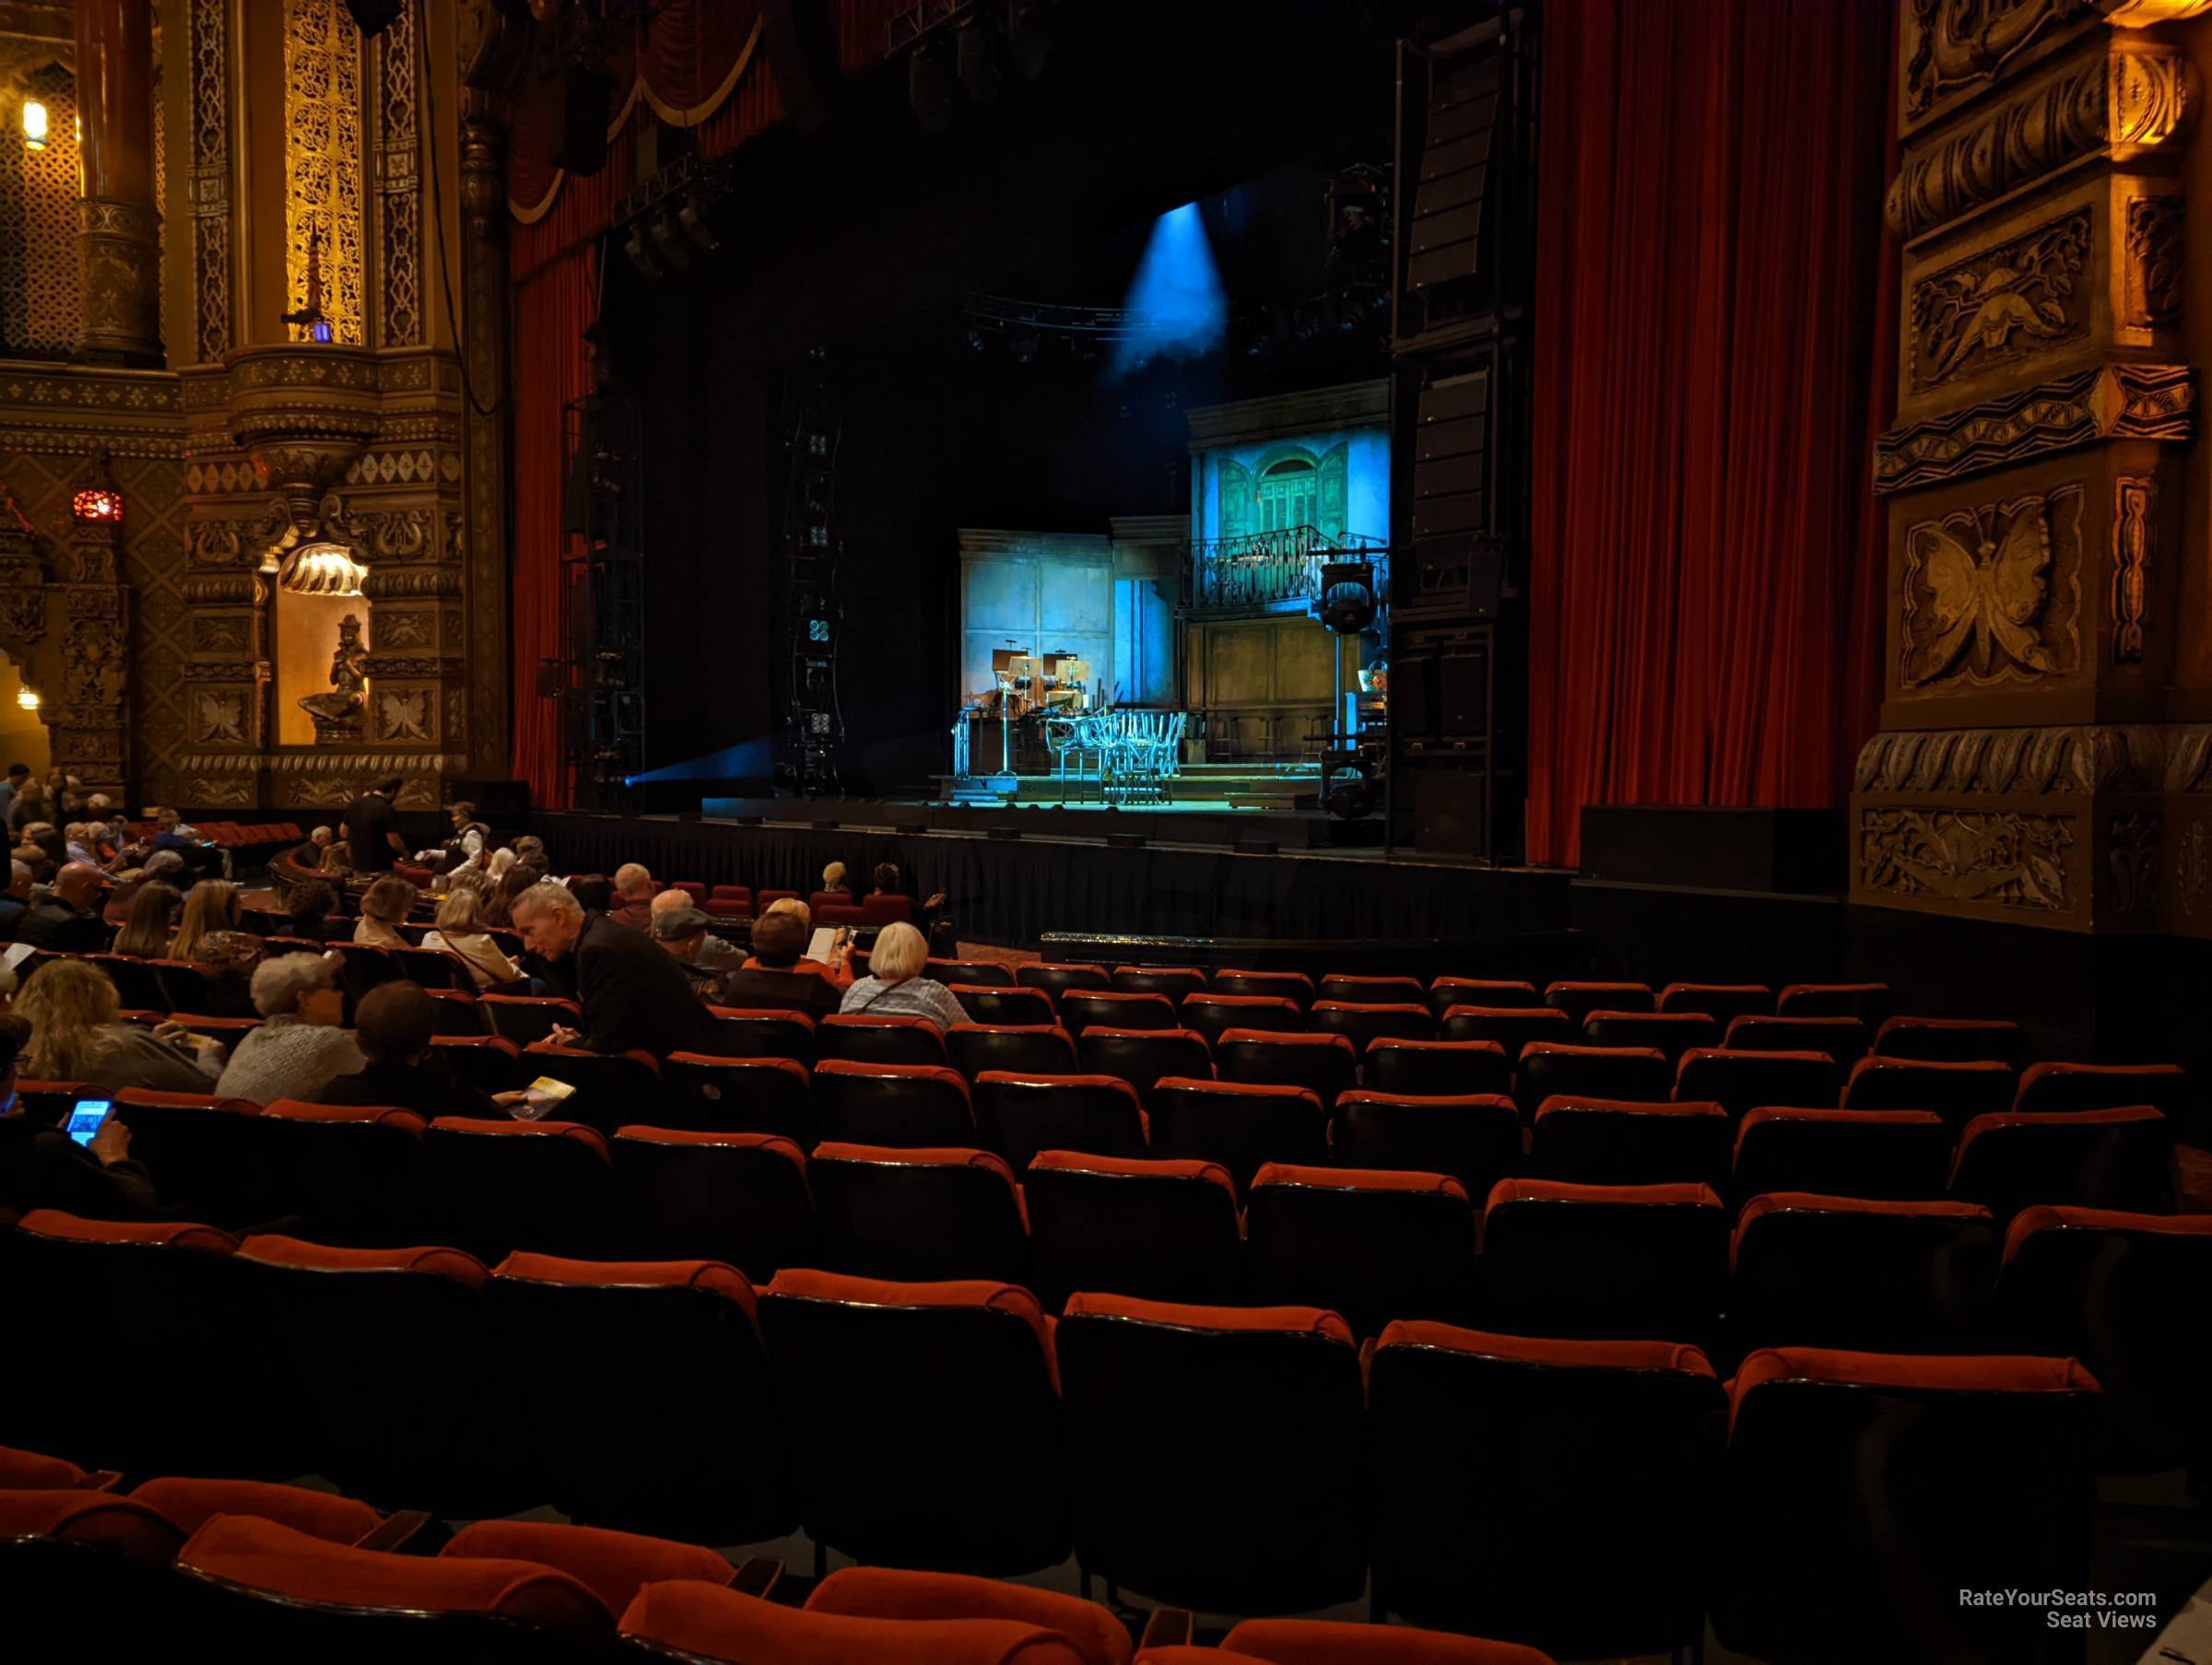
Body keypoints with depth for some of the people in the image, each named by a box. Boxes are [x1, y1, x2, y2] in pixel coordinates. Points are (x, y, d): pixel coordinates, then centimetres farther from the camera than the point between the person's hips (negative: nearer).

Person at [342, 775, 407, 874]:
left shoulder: (355, 803, 5)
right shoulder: (386, 809, -18)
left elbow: (344, 833, 13)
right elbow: (394, 842, -19)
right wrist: (405, 853, -2)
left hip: (358, 866, 8)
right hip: (382, 869, -8)